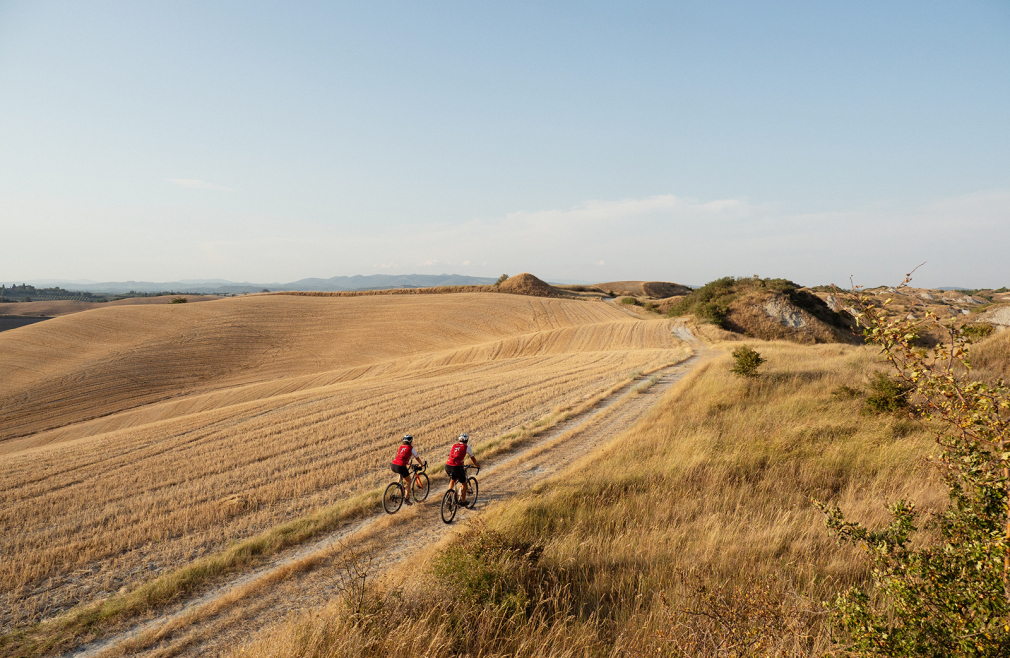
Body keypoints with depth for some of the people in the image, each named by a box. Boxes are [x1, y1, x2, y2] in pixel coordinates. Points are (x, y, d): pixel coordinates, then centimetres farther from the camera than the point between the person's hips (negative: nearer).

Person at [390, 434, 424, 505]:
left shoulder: (401, 447, 24)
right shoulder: (411, 448, 8)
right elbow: (417, 457, 19)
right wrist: (421, 464, 36)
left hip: (393, 465, 6)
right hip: (400, 466, -6)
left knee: (401, 474, 39)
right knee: (409, 481, 14)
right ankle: (406, 498, 11)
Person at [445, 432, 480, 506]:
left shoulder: (454, 445, 22)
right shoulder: (467, 447, 9)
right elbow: (472, 458, 21)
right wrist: (476, 465, 41)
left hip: (447, 466, 5)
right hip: (457, 467, -5)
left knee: (453, 480, 34)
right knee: (464, 483, 19)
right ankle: (463, 501, 23)